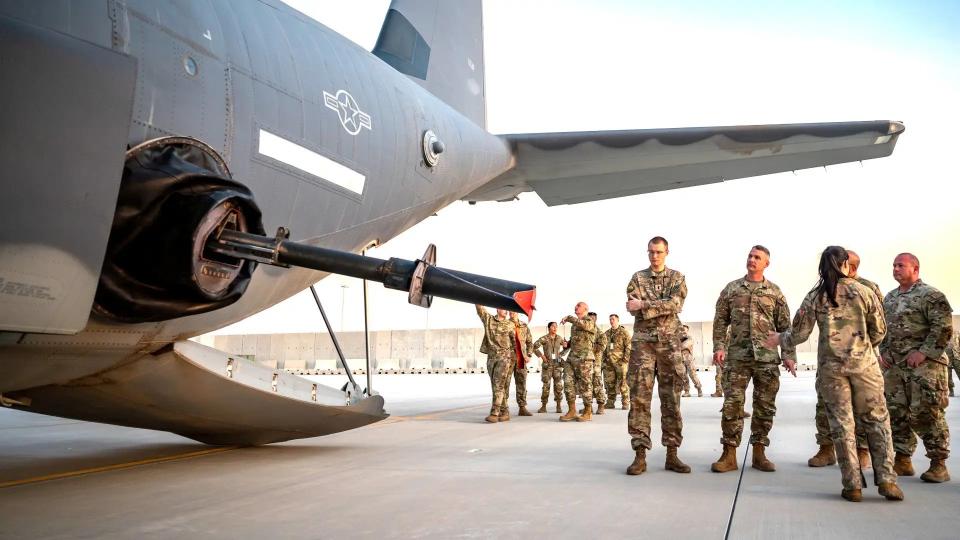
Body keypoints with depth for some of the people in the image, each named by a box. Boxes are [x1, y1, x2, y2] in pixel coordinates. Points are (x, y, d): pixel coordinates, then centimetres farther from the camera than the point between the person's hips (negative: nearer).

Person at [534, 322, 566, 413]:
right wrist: (541, 356, -13)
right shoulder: (544, 338, -6)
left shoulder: (559, 338, 6)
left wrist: (561, 354, 6)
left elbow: (565, 346, 21)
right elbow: (534, 347, -12)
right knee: (546, 385, -3)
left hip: (557, 364, 3)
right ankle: (543, 406, 4)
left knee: (558, 385, -2)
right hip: (547, 364, -3)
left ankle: (558, 406, 4)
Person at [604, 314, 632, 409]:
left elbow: (629, 346, -6)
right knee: (609, 383, 6)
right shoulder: (607, 333, 17)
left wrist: (626, 359, -13)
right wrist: (604, 359, 15)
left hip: (620, 361, -5)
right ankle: (610, 403, 12)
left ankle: (625, 404, -1)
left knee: (623, 383, -5)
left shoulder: (624, 332, 0)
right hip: (609, 362, 5)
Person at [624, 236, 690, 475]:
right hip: (643, 343, 0)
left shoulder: (677, 277, 9)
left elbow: (676, 303, -10)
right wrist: (664, 307, -14)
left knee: (671, 399, 2)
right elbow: (633, 308, -5)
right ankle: (640, 455, -3)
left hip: (669, 344, 0)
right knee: (639, 398, -5)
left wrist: (644, 305, -15)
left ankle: (672, 454, 8)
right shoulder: (638, 278, 10)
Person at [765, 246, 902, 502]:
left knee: (842, 424, 5)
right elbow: (879, 331, 4)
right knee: (877, 420, 9)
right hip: (864, 364, 0)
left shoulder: (814, 297, 0)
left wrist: (779, 339, 20)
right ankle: (886, 479, 3)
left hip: (831, 366, 1)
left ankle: (852, 485, 6)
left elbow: (799, 335, 1)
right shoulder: (864, 292, 0)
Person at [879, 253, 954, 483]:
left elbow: (944, 328, -13)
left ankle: (938, 464, 1)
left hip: (924, 366, -7)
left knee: (926, 414, -8)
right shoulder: (889, 298, 17)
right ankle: (903, 460, 18)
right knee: (897, 413, 8)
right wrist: (883, 351, 10)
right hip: (894, 366, 7)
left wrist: (924, 352, -18)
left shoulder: (930, 296, -6)